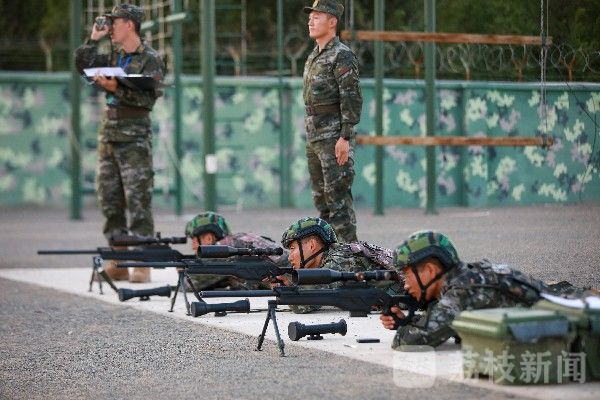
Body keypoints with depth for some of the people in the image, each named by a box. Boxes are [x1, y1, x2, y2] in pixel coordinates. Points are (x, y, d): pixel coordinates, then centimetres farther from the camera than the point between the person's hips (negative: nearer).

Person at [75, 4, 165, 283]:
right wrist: (94, 39, 7)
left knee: (138, 202, -8)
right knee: (109, 200, 6)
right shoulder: (111, 52, 15)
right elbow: (82, 66, 16)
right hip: (108, 134, 7)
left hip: (135, 138, -7)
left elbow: (148, 98, -16)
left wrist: (116, 89, -26)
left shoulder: (150, 60, -6)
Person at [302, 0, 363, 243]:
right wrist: (310, 137, 19)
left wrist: (345, 138, -21)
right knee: (321, 199, 11)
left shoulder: (342, 55, -10)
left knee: (338, 198, -10)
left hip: (335, 139, -9)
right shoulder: (313, 57, 17)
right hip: (314, 138, 9)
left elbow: (352, 100, -16)